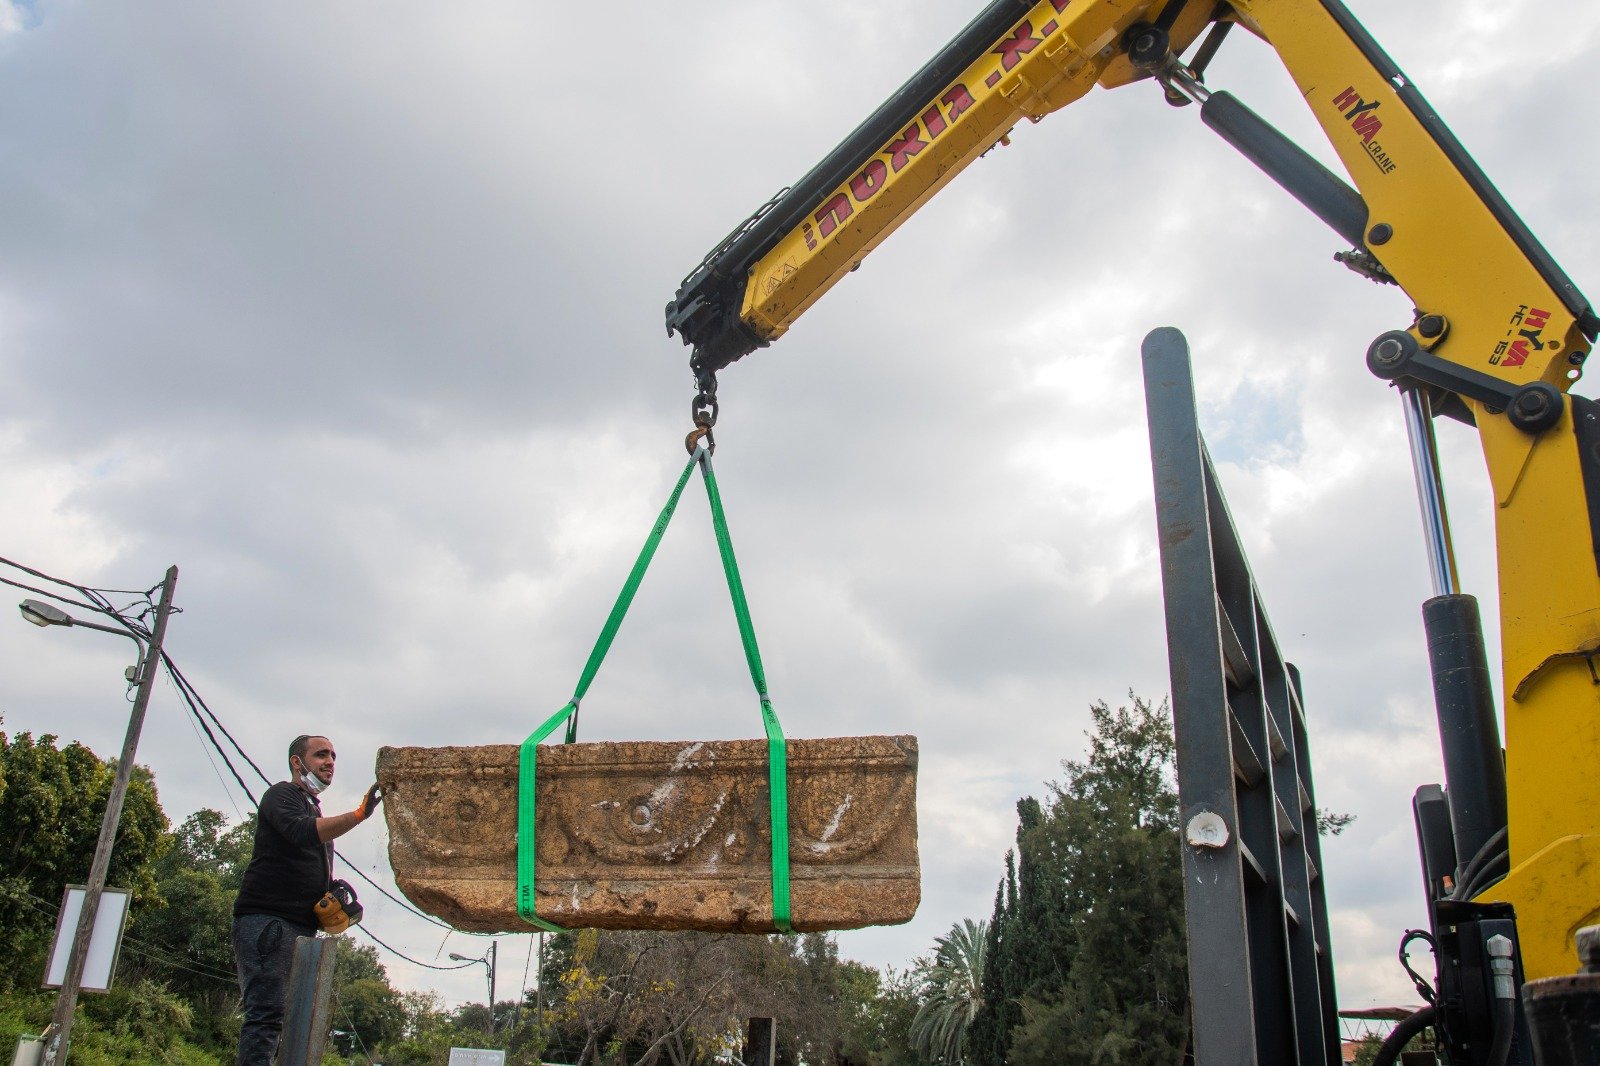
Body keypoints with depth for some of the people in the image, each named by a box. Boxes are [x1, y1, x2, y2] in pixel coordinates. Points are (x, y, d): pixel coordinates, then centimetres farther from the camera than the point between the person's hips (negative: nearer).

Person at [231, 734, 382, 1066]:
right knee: (267, 1013, -19)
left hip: (300, 927, 9)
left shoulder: (316, 812, 28)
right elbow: (301, 832, -22)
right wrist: (358, 815, -33)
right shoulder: (281, 795, 1)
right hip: (267, 921, -9)